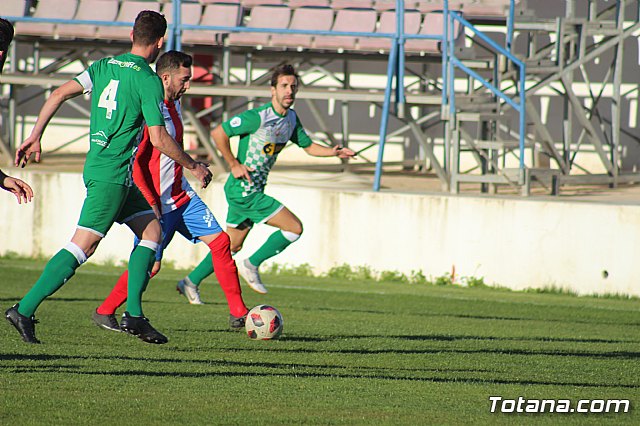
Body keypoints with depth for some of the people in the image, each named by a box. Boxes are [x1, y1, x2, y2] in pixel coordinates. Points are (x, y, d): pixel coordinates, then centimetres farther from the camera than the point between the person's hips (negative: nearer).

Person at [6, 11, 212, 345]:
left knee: (152, 229, 15)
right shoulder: (148, 80, -11)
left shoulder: (104, 66, 10)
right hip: (113, 175, -9)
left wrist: (35, 136, 10)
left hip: (97, 166, 9)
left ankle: (134, 315, 10)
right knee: (82, 245, -9)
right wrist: (194, 166, 0)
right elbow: (159, 139, -13)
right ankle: (24, 310, -13)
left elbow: (60, 94, 5)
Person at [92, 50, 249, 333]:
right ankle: (104, 313, 13)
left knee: (220, 240, -1)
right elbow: (135, 161, -21)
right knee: (150, 265, -5)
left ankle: (238, 313, 2)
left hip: (182, 196, 9)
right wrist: (151, 203, -22)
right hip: (158, 203, -9)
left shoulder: (174, 104, 10)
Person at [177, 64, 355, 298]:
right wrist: (234, 165, -15)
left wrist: (333, 152, -1)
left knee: (232, 245, 16)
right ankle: (252, 264, -1)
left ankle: (191, 281, 27)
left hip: (253, 190, 9)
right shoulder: (258, 117, -19)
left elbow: (308, 146, 17)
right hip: (243, 189, -9)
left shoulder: (291, 118, 8)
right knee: (294, 227, -11)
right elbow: (219, 133, -16)